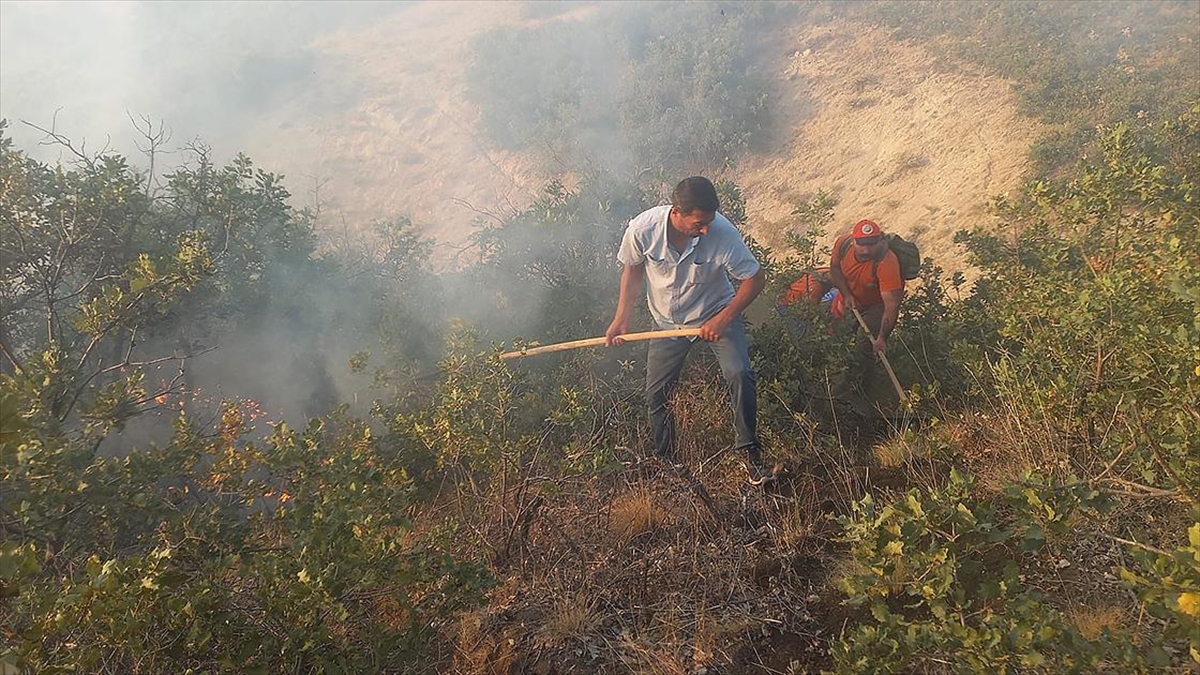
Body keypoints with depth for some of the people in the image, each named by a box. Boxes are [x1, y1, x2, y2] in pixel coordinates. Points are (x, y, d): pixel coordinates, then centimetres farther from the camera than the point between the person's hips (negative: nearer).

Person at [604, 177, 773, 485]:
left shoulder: (723, 233, -30)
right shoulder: (642, 229, -26)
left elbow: (756, 278, -18)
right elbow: (633, 269, -4)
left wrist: (723, 319, -25)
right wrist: (621, 318, -8)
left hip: (716, 313, -2)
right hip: (668, 321, 2)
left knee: (739, 374, -22)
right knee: (656, 393, 6)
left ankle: (749, 450, -3)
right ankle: (665, 460, 28)